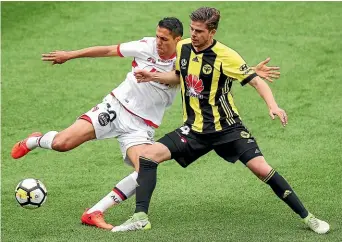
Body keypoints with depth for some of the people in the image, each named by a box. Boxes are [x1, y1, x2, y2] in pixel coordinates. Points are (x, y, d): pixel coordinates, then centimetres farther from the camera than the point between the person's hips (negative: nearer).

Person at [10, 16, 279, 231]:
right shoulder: (146, 46, -9)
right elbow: (108, 50, 3)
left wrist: (253, 73, -22)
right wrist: (70, 55, 8)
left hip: (141, 125, 1)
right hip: (115, 107, -1)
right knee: (62, 143, -15)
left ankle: (95, 213, -11)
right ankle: (34, 141, 23)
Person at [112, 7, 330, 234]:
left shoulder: (226, 56, -16)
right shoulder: (183, 47, 1)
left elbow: (256, 81, -15)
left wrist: (273, 106, -32)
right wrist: (154, 76, 5)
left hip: (227, 128, -5)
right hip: (194, 129, 5)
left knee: (261, 168, -17)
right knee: (149, 155, -12)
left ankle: (307, 216, -3)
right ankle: (140, 217, -8)